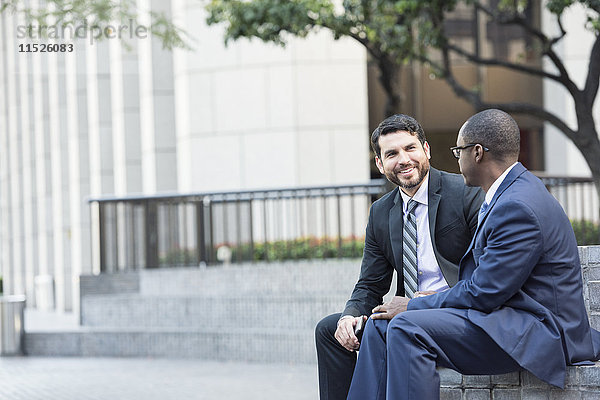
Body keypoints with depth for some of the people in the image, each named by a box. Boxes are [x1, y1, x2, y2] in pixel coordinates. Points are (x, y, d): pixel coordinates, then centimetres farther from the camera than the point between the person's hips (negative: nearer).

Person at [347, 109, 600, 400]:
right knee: (380, 325, 2)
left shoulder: (518, 207, -20)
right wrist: (435, 300, 5)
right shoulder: (509, 193, 14)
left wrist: (414, 306, -10)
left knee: (407, 327, -26)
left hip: (538, 332, -11)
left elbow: (485, 292, -20)